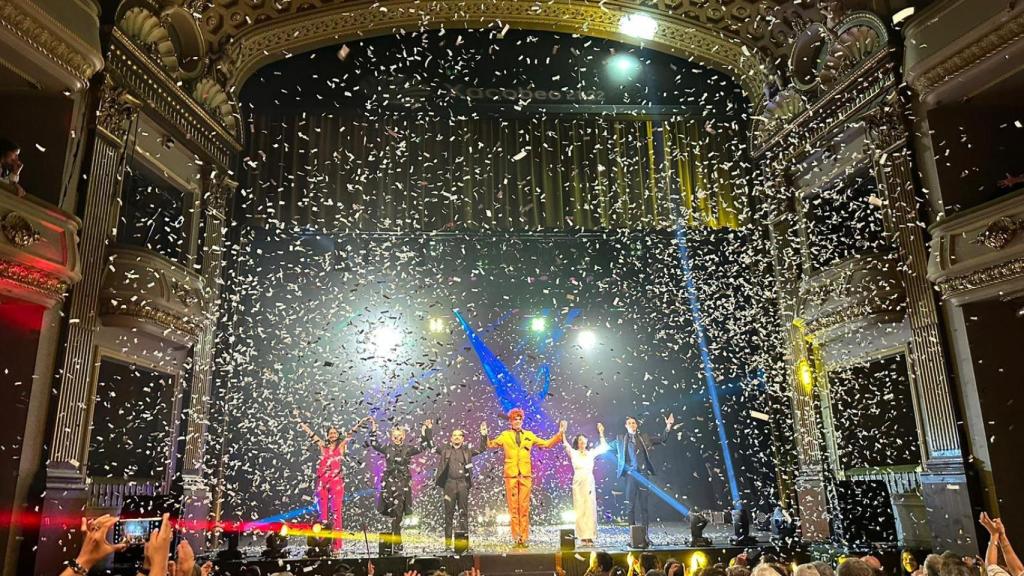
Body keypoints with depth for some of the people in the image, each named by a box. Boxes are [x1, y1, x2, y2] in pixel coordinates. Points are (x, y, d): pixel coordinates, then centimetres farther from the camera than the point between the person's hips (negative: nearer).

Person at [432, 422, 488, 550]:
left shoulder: (467, 451, 13)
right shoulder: (445, 449, 10)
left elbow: (481, 448, 11)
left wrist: (483, 435, -2)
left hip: (463, 484, 1)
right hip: (449, 484, -1)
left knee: (463, 513, 2)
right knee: (449, 513, 2)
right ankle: (448, 541, 6)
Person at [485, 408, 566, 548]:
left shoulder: (529, 435, 14)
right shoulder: (505, 435, 8)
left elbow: (547, 443, 17)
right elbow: (491, 444, -2)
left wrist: (560, 433, 11)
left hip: (525, 475, 2)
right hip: (511, 475, -1)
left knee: (524, 508, 0)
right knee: (513, 508, -1)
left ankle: (523, 538, 5)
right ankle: (516, 538, 4)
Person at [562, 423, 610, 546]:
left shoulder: (591, 453, 11)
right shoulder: (573, 453, 3)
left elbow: (603, 447, 10)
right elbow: (566, 445, -12)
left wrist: (601, 433, 9)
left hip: (590, 484, 2)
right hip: (578, 483, -2)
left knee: (590, 510, -2)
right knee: (580, 510, -3)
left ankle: (590, 536, 0)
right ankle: (583, 537, -1)